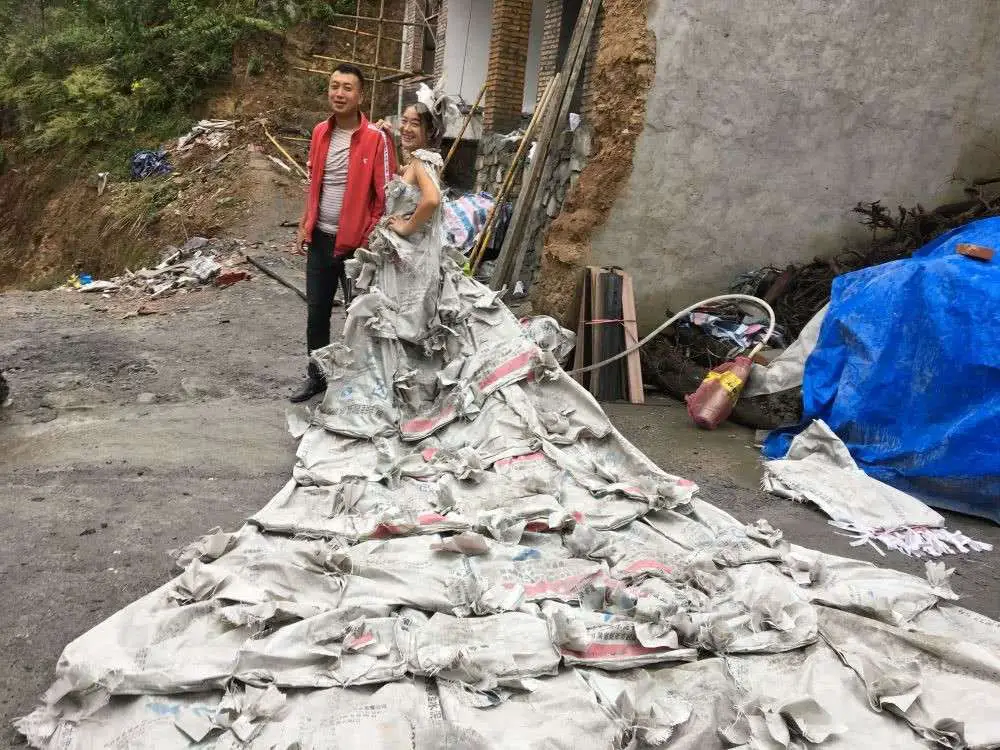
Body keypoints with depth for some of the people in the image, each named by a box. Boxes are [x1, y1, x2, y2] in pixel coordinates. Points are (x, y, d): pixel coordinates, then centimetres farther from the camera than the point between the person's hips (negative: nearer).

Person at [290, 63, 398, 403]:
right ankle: (316, 376, 29)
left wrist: (371, 240, -13)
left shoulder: (376, 138, -13)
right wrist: (305, 225, 13)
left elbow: (386, 194, -11)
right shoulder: (320, 132, 6)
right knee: (316, 312, 13)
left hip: (355, 242, -5)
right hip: (320, 239, 6)